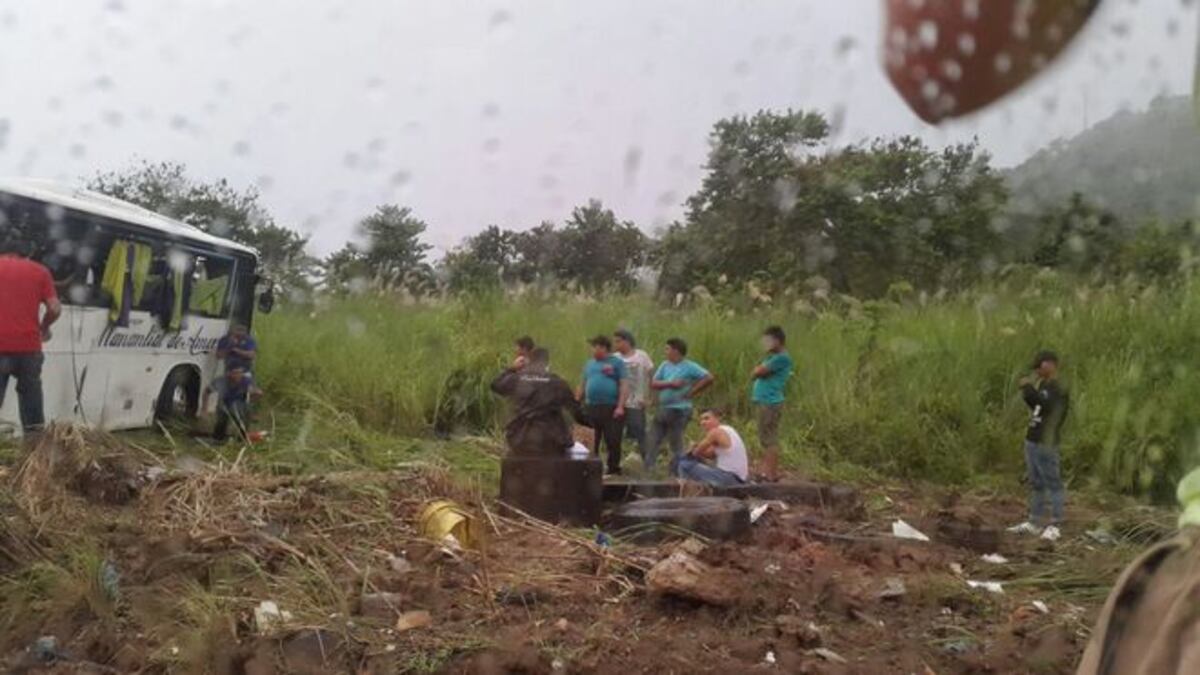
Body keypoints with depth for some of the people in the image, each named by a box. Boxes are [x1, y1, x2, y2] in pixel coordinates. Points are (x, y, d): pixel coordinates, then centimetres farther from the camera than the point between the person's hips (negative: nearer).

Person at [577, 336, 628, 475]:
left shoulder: (616, 362, 0)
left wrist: (620, 407, -14)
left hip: (611, 409, -5)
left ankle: (613, 469, 7)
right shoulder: (590, 363, 16)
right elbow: (583, 385, 21)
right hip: (591, 408, 5)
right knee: (591, 442, 10)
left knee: (613, 442, -2)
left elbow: (624, 385, -6)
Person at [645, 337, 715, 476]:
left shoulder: (689, 367, -7)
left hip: (678, 411, -7)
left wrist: (691, 392, -12)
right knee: (652, 440, 6)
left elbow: (709, 378, -14)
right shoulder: (665, 365, 9)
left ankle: (674, 473, 10)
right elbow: (653, 384, 2)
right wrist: (670, 383, -13)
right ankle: (647, 469, 13)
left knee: (676, 444, 1)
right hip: (662, 409, 7)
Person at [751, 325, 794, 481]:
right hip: (765, 402, 10)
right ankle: (767, 471, 22)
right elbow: (755, 374, 16)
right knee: (766, 439, 14)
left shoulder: (782, 358, -13)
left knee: (769, 439, -7)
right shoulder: (774, 357, 18)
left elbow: (757, 372, -15)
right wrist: (761, 369, -3)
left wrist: (759, 368, 4)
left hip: (771, 402, -10)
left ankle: (771, 474, -5)